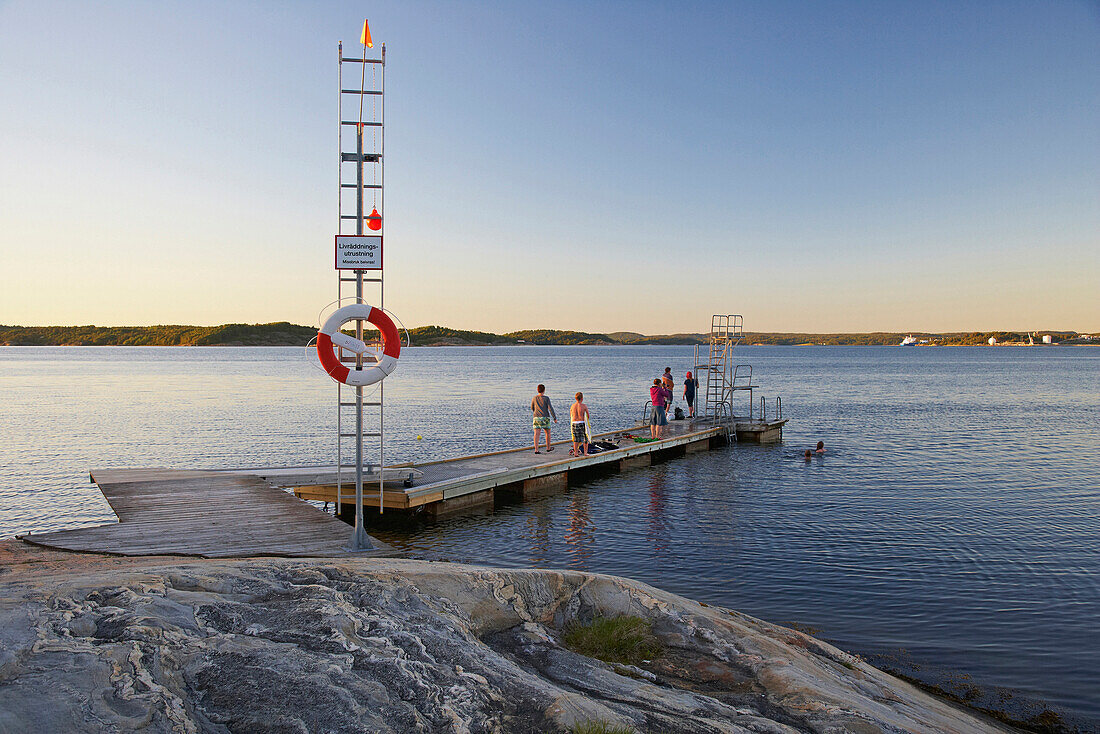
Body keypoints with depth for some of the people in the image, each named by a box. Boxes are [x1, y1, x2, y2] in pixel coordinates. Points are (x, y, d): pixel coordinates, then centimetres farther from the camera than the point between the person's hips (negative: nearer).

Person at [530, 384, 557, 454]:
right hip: (545, 418, -3)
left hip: (536, 418, 3)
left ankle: (536, 449, -12)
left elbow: (532, 408, 19)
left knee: (536, 434, -3)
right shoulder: (546, 398, -6)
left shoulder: (534, 398, 6)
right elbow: (550, 409, -10)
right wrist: (555, 418, -5)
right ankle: (548, 448, 26)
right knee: (548, 432, 15)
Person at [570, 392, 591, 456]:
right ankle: (585, 452, 10)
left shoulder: (572, 406, 4)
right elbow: (588, 416, 0)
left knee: (576, 439, 12)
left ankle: (575, 453, 10)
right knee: (585, 438, 11)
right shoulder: (584, 406, -8)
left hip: (574, 424, 4)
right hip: (582, 424, -4)